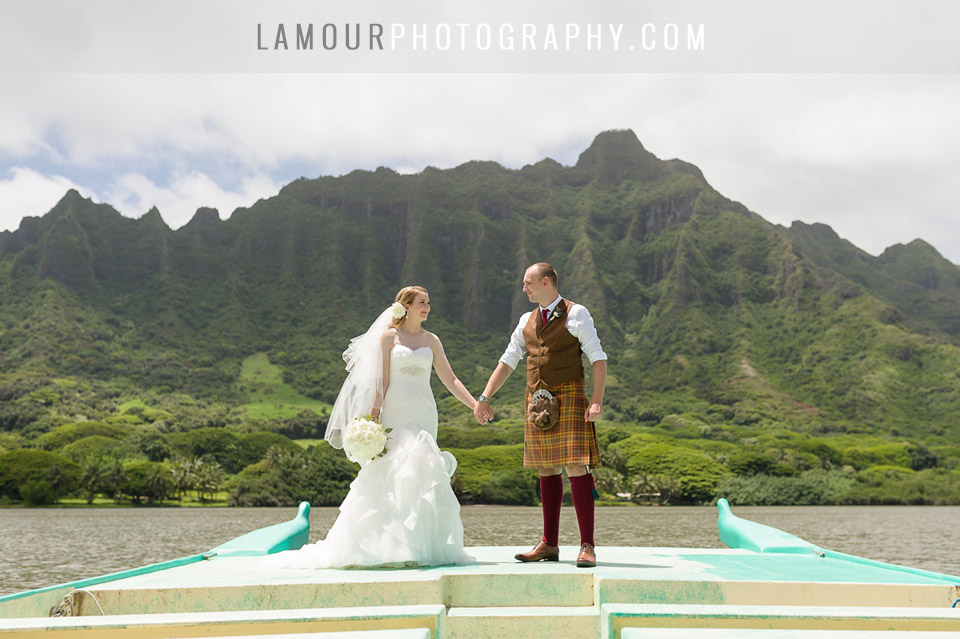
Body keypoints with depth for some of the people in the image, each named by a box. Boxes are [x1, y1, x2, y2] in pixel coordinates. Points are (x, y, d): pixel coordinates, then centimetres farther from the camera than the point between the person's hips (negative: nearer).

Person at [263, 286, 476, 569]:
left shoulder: (432, 341, 11)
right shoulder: (388, 336, 2)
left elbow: (450, 380, 10)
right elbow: (381, 381, -1)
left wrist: (475, 405, 0)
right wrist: (373, 419, -7)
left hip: (423, 415, 3)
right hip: (395, 414, -3)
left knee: (421, 473, -3)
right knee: (387, 475, -8)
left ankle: (421, 545, 5)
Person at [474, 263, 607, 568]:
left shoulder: (576, 314, 1)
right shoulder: (527, 321, 17)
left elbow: (598, 358, -3)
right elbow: (508, 361, 18)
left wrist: (597, 401, -13)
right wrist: (484, 398, 12)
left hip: (568, 397, -5)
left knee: (576, 466, -11)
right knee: (547, 470, 8)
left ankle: (587, 546, -6)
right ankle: (549, 545, 13)